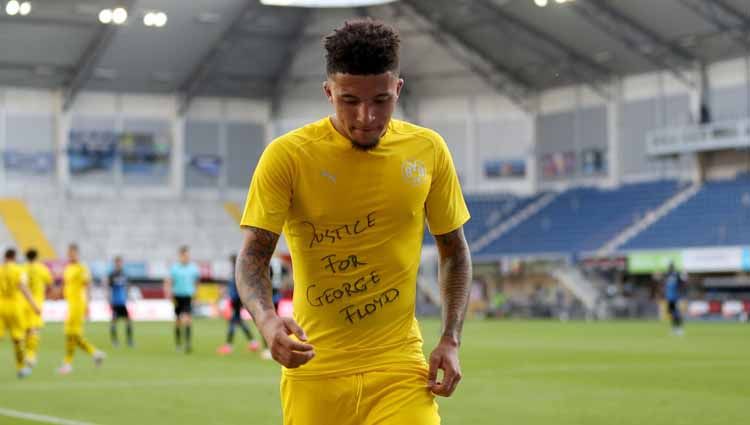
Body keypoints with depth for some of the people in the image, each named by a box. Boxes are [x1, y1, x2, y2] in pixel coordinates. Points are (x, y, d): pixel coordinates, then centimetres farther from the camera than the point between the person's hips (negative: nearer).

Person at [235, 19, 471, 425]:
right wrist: (267, 319, -29)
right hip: (313, 368, -1)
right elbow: (253, 256, -8)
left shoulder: (428, 150, 1)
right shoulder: (287, 155, -7)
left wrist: (450, 340, 1)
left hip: (400, 365, 1)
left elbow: (454, 250, 12)